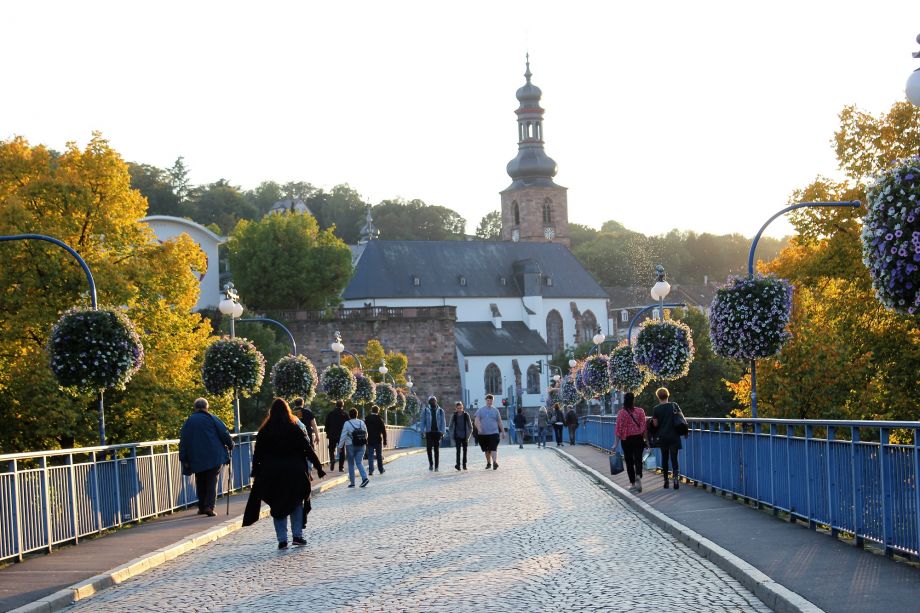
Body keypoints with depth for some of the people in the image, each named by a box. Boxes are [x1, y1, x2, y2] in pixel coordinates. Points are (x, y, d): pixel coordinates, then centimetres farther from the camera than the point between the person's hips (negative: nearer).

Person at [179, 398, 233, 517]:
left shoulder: (188, 421, 7)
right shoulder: (212, 419, 0)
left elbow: (183, 441, 5)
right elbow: (224, 433, -4)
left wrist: (184, 459, 6)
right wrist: (230, 445, 12)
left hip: (196, 458, 2)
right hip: (214, 457, -2)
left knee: (200, 482, 15)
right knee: (212, 481, 0)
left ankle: (202, 507, 16)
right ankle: (209, 506, -14)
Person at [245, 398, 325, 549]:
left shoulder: (264, 432, 0)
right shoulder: (294, 429, -4)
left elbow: (257, 455, 2)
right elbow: (308, 450, -3)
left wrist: (255, 474, 8)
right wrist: (319, 467, 1)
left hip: (272, 474, 1)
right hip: (294, 473, -1)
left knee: (277, 506, 7)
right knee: (297, 503, 13)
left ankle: (282, 539, 3)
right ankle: (297, 535, 6)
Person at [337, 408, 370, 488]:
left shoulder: (347, 424, -9)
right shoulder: (362, 423, 4)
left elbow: (343, 436, -10)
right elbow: (366, 434, 11)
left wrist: (340, 446, -4)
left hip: (350, 446, -3)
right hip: (361, 446, 3)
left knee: (351, 464, 7)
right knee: (359, 463, 4)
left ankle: (352, 482, 10)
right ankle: (364, 478, -17)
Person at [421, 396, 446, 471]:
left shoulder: (440, 411, 6)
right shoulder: (425, 410, 5)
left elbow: (443, 422, 5)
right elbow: (423, 422, 6)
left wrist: (443, 432, -6)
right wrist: (423, 432, -3)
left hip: (437, 432, 0)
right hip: (429, 432, 0)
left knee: (437, 450, 1)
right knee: (429, 448, -10)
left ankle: (436, 466, 7)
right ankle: (431, 464, 9)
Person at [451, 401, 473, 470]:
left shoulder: (466, 415, 0)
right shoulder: (454, 416, 1)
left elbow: (470, 426, 4)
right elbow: (451, 426, 9)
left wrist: (469, 435, -1)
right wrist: (452, 435, 2)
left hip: (465, 436, 1)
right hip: (457, 436, -1)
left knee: (465, 450, 8)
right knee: (458, 450, -11)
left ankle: (464, 464, 18)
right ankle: (458, 464, -16)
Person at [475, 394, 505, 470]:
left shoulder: (495, 410, 9)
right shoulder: (480, 410, 7)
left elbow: (499, 422, 13)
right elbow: (477, 421, -2)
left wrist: (503, 432, 12)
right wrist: (479, 428, -20)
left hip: (494, 433, -2)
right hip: (483, 434, 2)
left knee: (493, 449, -16)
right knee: (486, 450, 12)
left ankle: (495, 462, -27)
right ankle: (488, 463, 27)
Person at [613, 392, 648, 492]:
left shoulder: (621, 413, -10)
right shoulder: (640, 411, -5)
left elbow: (618, 429, -10)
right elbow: (644, 426, -3)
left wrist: (615, 444, -6)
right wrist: (645, 439, 8)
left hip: (626, 440, -1)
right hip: (638, 439, 1)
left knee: (629, 461, 10)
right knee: (638, 459, 3)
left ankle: (632, 483, 15)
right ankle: (638, 476, -24)